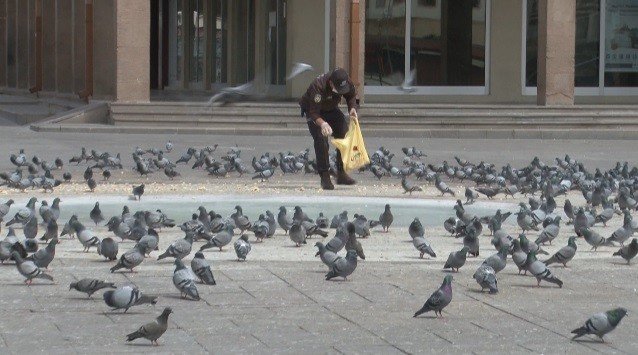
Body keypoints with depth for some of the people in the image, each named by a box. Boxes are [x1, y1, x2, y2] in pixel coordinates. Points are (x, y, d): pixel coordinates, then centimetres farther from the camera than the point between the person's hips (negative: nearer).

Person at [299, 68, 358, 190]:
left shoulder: (346, 82, -25)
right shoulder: (318, 86, -41)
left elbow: (351, 96, -3)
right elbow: (314, 113, -39)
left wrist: (352, 109, -23)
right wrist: (322, 123, -58)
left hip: (331, 109, 5)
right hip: (312, 110, -5)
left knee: (345, 135, -6)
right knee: (321, 140, -23)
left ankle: (341, 174, 5)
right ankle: (325, 177, -16)